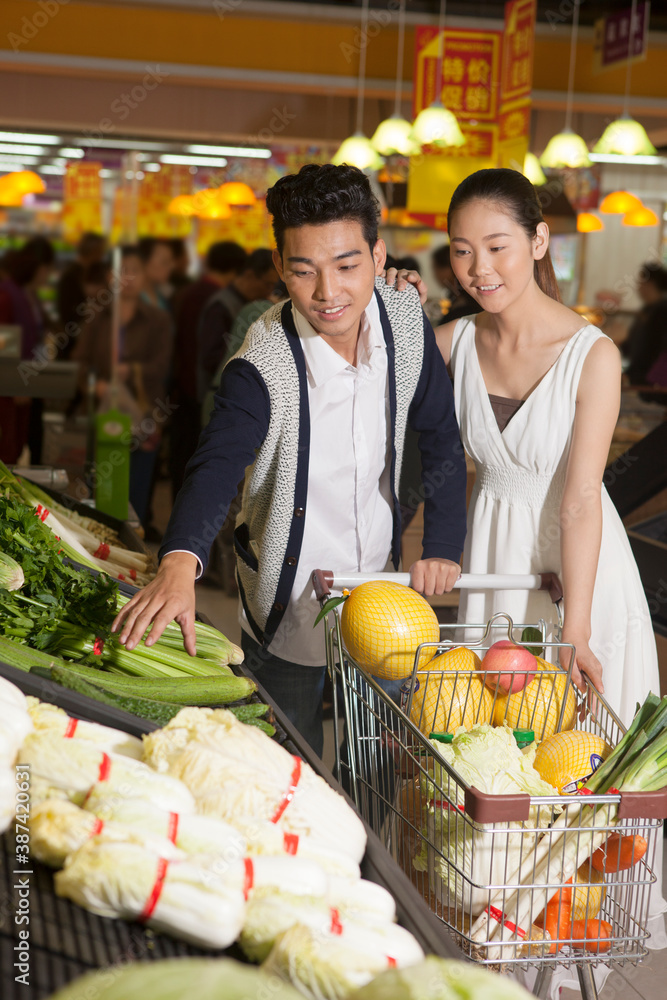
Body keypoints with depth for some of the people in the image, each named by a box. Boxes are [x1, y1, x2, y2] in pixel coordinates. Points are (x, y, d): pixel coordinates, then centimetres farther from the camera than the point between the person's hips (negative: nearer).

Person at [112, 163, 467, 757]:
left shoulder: (408, 321, -12)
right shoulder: (263, 364, -25)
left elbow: (441, 439, 0)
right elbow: (217, 466, -38)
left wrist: (443, 543, -7)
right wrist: (180, 564, -56)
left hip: (380, 578, 4)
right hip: (289, 598, -4)